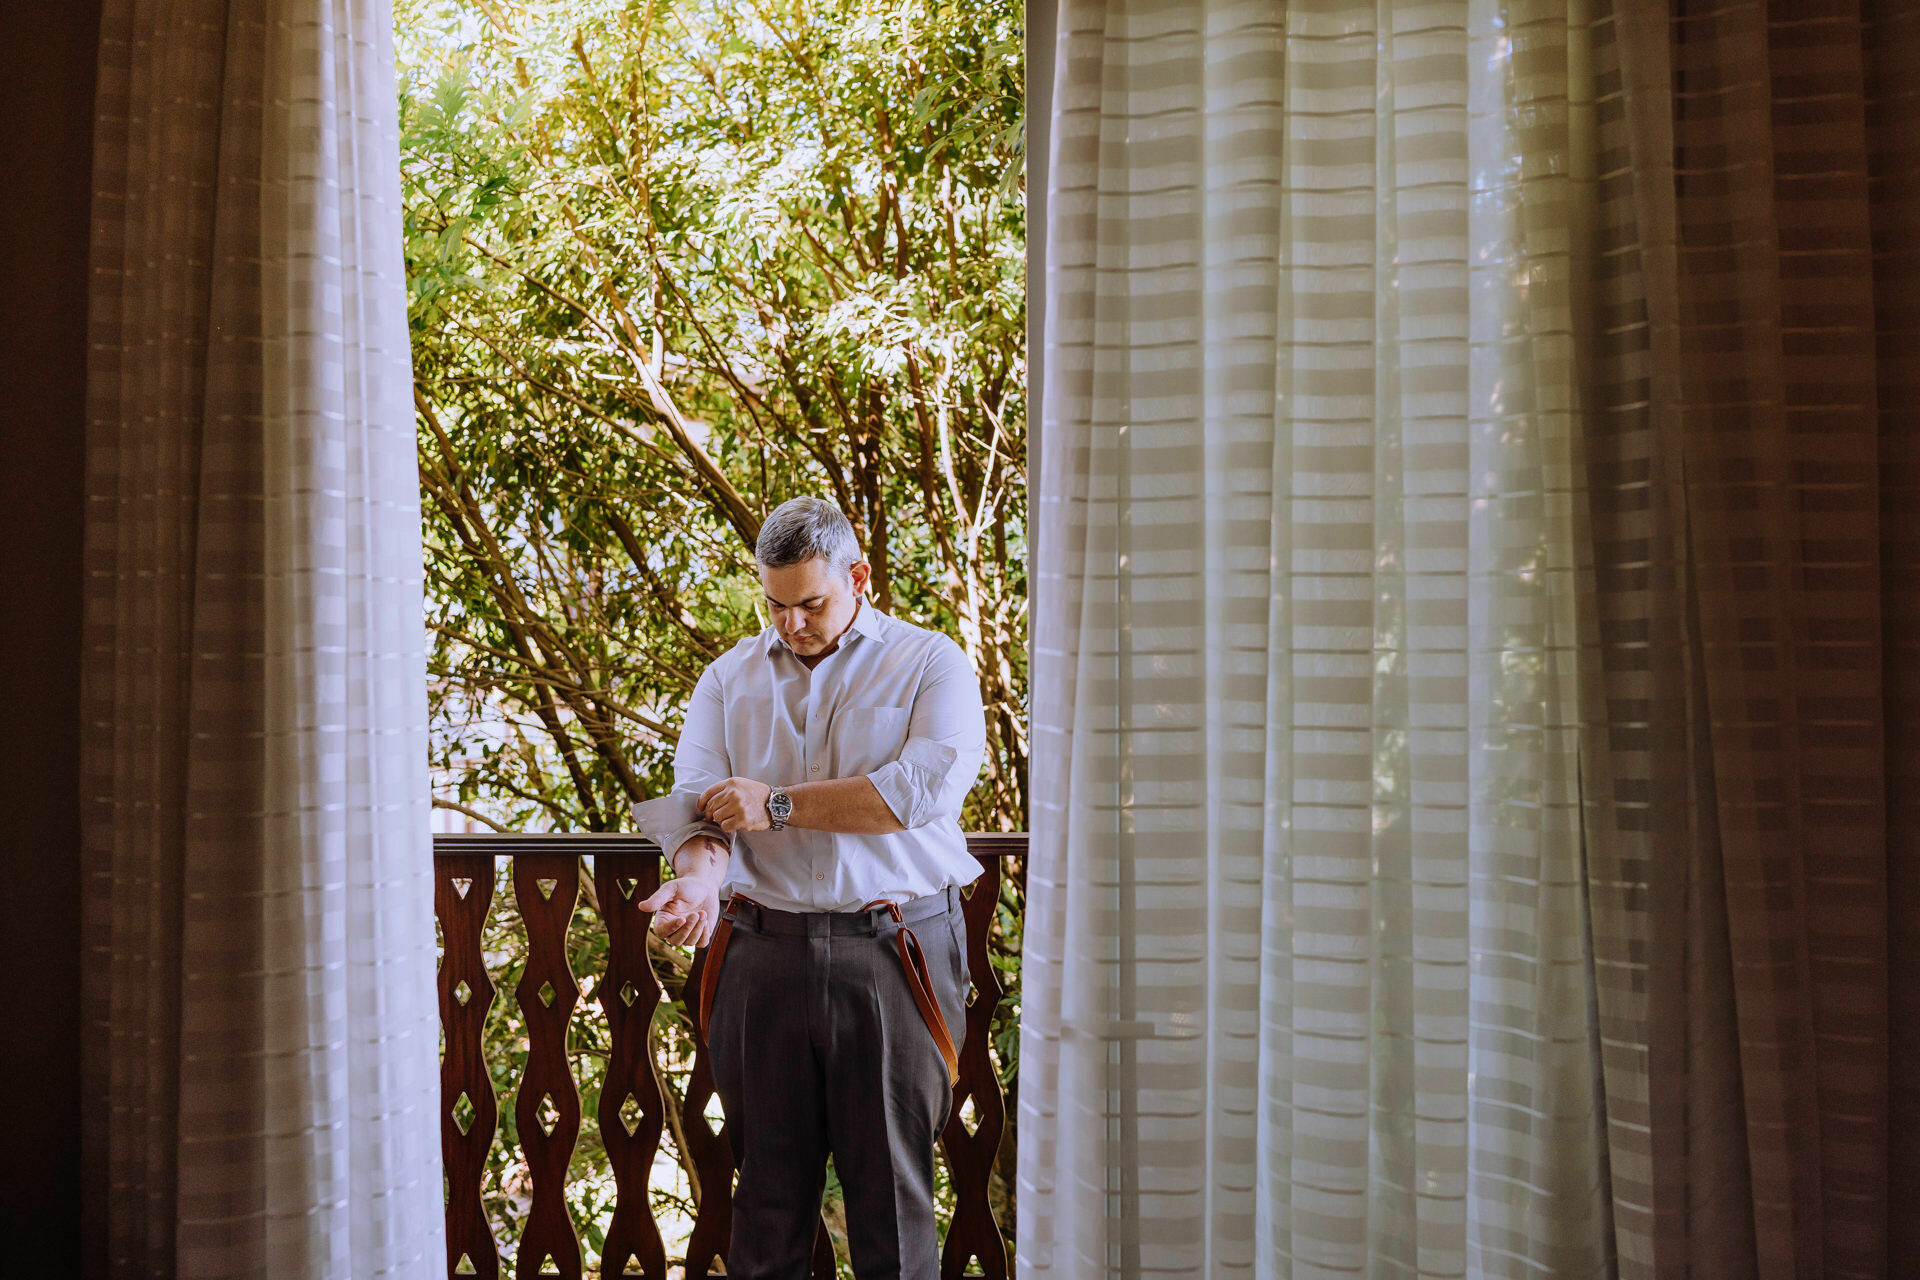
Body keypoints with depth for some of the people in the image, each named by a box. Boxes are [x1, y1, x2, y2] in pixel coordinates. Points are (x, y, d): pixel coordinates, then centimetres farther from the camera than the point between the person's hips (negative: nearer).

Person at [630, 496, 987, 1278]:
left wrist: (779, 805, -9)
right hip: (763, 953, 3)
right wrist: (701, 876, -20)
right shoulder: (730, 677, 15)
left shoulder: (930, 664, 4)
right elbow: (697, 797, 4)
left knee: (892, 1187, 1)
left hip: (893, 954, -2)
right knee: (767, 1186, 7)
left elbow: (929, 783, -12)